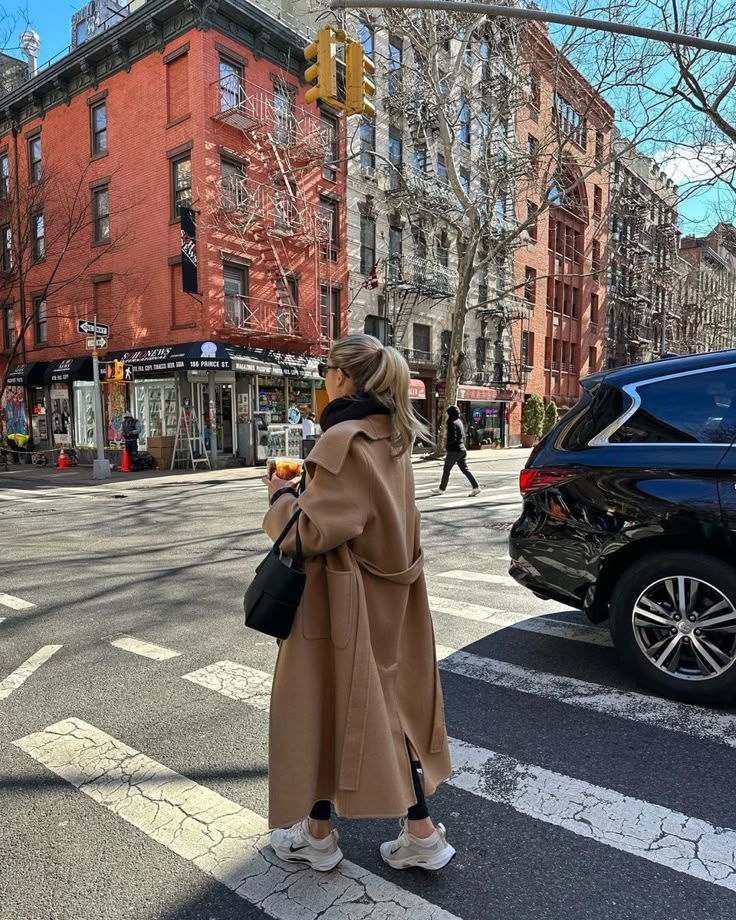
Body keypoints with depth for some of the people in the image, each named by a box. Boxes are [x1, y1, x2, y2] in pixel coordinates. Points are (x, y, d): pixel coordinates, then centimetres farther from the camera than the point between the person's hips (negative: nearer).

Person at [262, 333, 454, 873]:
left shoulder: (344, 439, -21)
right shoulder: (393, 436, 6)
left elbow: (314, 530, -22)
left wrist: (282, 497, -4)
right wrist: (309, 487, 11)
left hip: (345, 596, -8)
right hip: (389, 590, 8)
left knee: (325, 704, 10)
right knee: (391, 702, 17)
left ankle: (317, 833, 30)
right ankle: (421, 833, 27)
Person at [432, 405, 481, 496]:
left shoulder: (452, 423, -15)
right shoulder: (459, 422, 12)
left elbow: (452, 438, -22)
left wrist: (447, 446, -7)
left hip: (454, 451, -8)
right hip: (462, 449, 8)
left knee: (446, 470, 5)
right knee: (465, 470, 8)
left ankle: (441, 489, 15)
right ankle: (476, 487, 1)